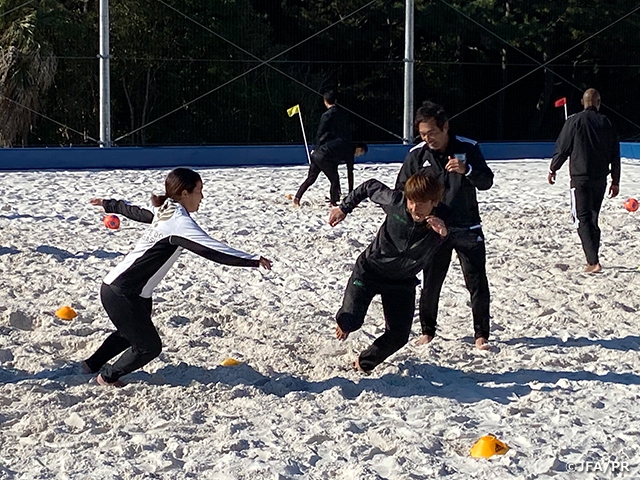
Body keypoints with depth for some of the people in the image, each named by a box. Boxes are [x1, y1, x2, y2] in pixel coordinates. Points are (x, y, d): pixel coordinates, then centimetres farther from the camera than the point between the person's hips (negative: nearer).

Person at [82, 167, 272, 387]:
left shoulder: (165, 213, 7)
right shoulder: (179, 222, -21)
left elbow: (133, 211, 25)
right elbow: (212, 249, -31)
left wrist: (108, 204, 44)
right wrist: (254, 260, -34)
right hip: (120, 293, -10)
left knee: (131, 333, 32)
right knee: (149, 346, 1)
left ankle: (92, 364, 52)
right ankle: (108, 377, 23)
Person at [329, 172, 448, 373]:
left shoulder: (441, 225, -25)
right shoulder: (395, 202, -24)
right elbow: (370, 186, -5)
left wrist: (446, 233, -63)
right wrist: (344, 208, 2)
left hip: (402, 281, 2)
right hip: (370, 268, -1)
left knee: (399, 336, -2)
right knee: (351, 321, -17)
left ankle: (364, 364, 26)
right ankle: (344, 322, 23)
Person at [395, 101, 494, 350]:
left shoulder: (468, 148, -6)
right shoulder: (417, 155, -3)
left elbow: (487, 182, -6)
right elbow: (401, 190, 6)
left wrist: (466, 170, -25)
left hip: (468, 229, -1)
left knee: (477, 283, -1)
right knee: (431, 283, 6)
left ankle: (481, 334, 10)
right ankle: (427, 331, 22)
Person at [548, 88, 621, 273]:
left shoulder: (575, 121, -6)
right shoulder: (606, 123, 5)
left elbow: (562, 148, -3)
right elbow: (615, 155, 8)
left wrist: (553, 169, 12)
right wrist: (615, 181, 15)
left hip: (580, 178, -4)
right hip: (600, 179, 4)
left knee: (582, 220, -5)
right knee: (593, 218, 16)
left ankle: (594, 262, -16)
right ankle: (593, 259, 19)